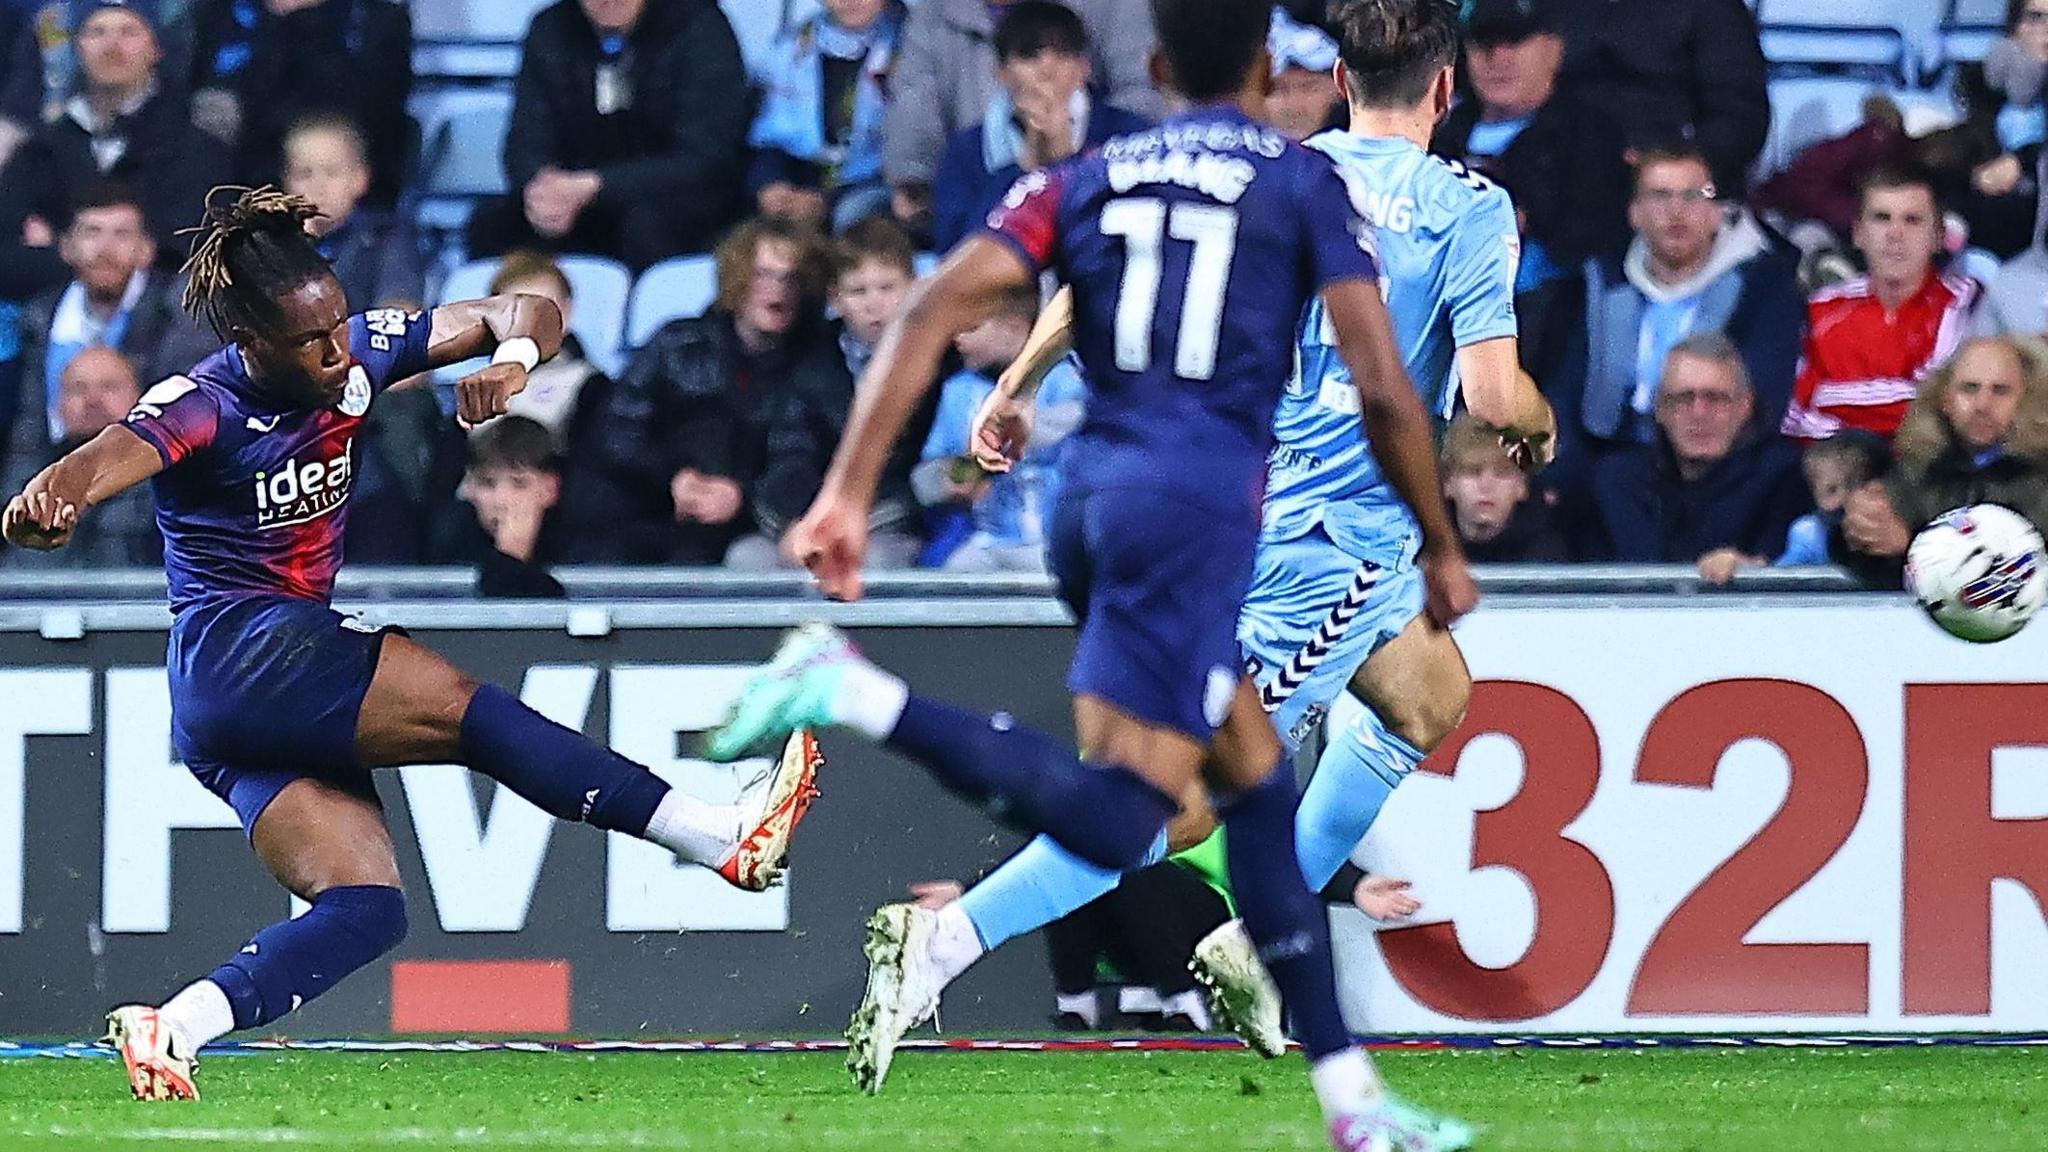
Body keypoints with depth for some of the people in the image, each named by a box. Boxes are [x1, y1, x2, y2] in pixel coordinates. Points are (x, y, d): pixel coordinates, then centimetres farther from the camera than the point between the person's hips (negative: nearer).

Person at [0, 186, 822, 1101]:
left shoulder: (357, 354, 3)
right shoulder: (202, 407, -15)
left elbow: (525, 315, 10)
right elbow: (111, 457, -36)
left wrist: (512, 362, -15)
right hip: (240, 652, -8)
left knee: (364, 909, -9)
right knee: (472, 710, -22)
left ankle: (170, 1029, -19)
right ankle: (723, 838, -24)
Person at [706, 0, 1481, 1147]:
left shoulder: (1085, 179, 15)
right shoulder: (1310, 185, 5)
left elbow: (933, 312, 2)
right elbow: (1382, 394, 0)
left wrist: (847, 492, -1)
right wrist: (1440, 549, 14)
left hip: (1093, 494, 7)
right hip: (1198, 504, -7)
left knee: (1261, 785, 16)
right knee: (1116, 822, -15)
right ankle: (857, 695, -31)